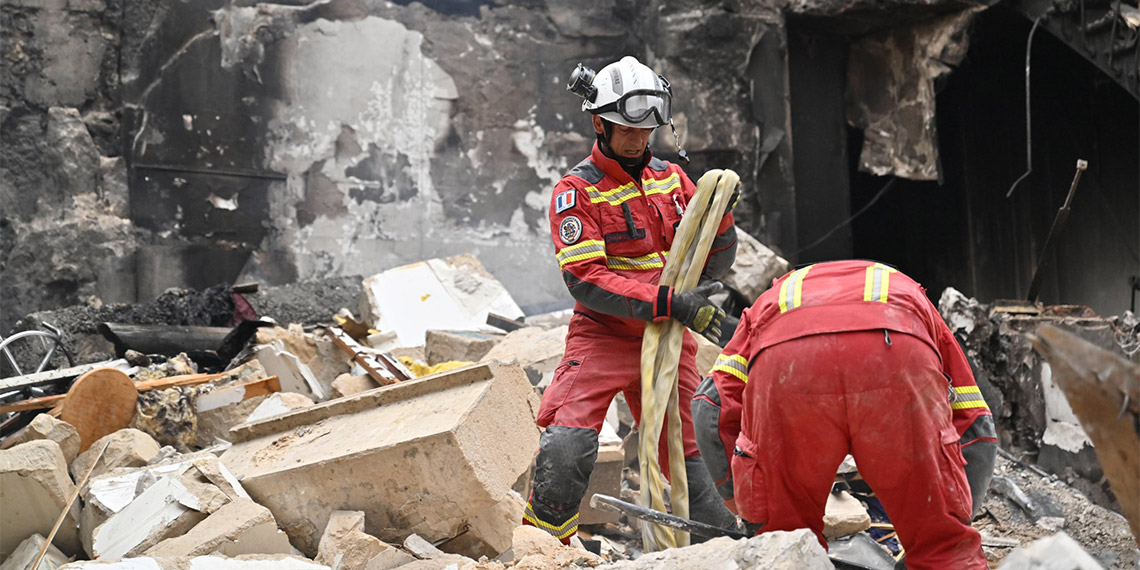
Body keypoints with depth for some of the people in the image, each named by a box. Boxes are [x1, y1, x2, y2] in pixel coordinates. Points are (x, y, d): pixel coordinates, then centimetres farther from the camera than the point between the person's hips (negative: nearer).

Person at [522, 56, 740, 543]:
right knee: (564, 454, -19)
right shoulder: (575, 191, -8)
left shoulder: (670, 178, 8)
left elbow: (714, 265, 10)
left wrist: (720, 216, -11)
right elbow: (585, 280, -20)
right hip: (602, 337, -4)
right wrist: (668, 302, -28)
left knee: (688, 450, 12)